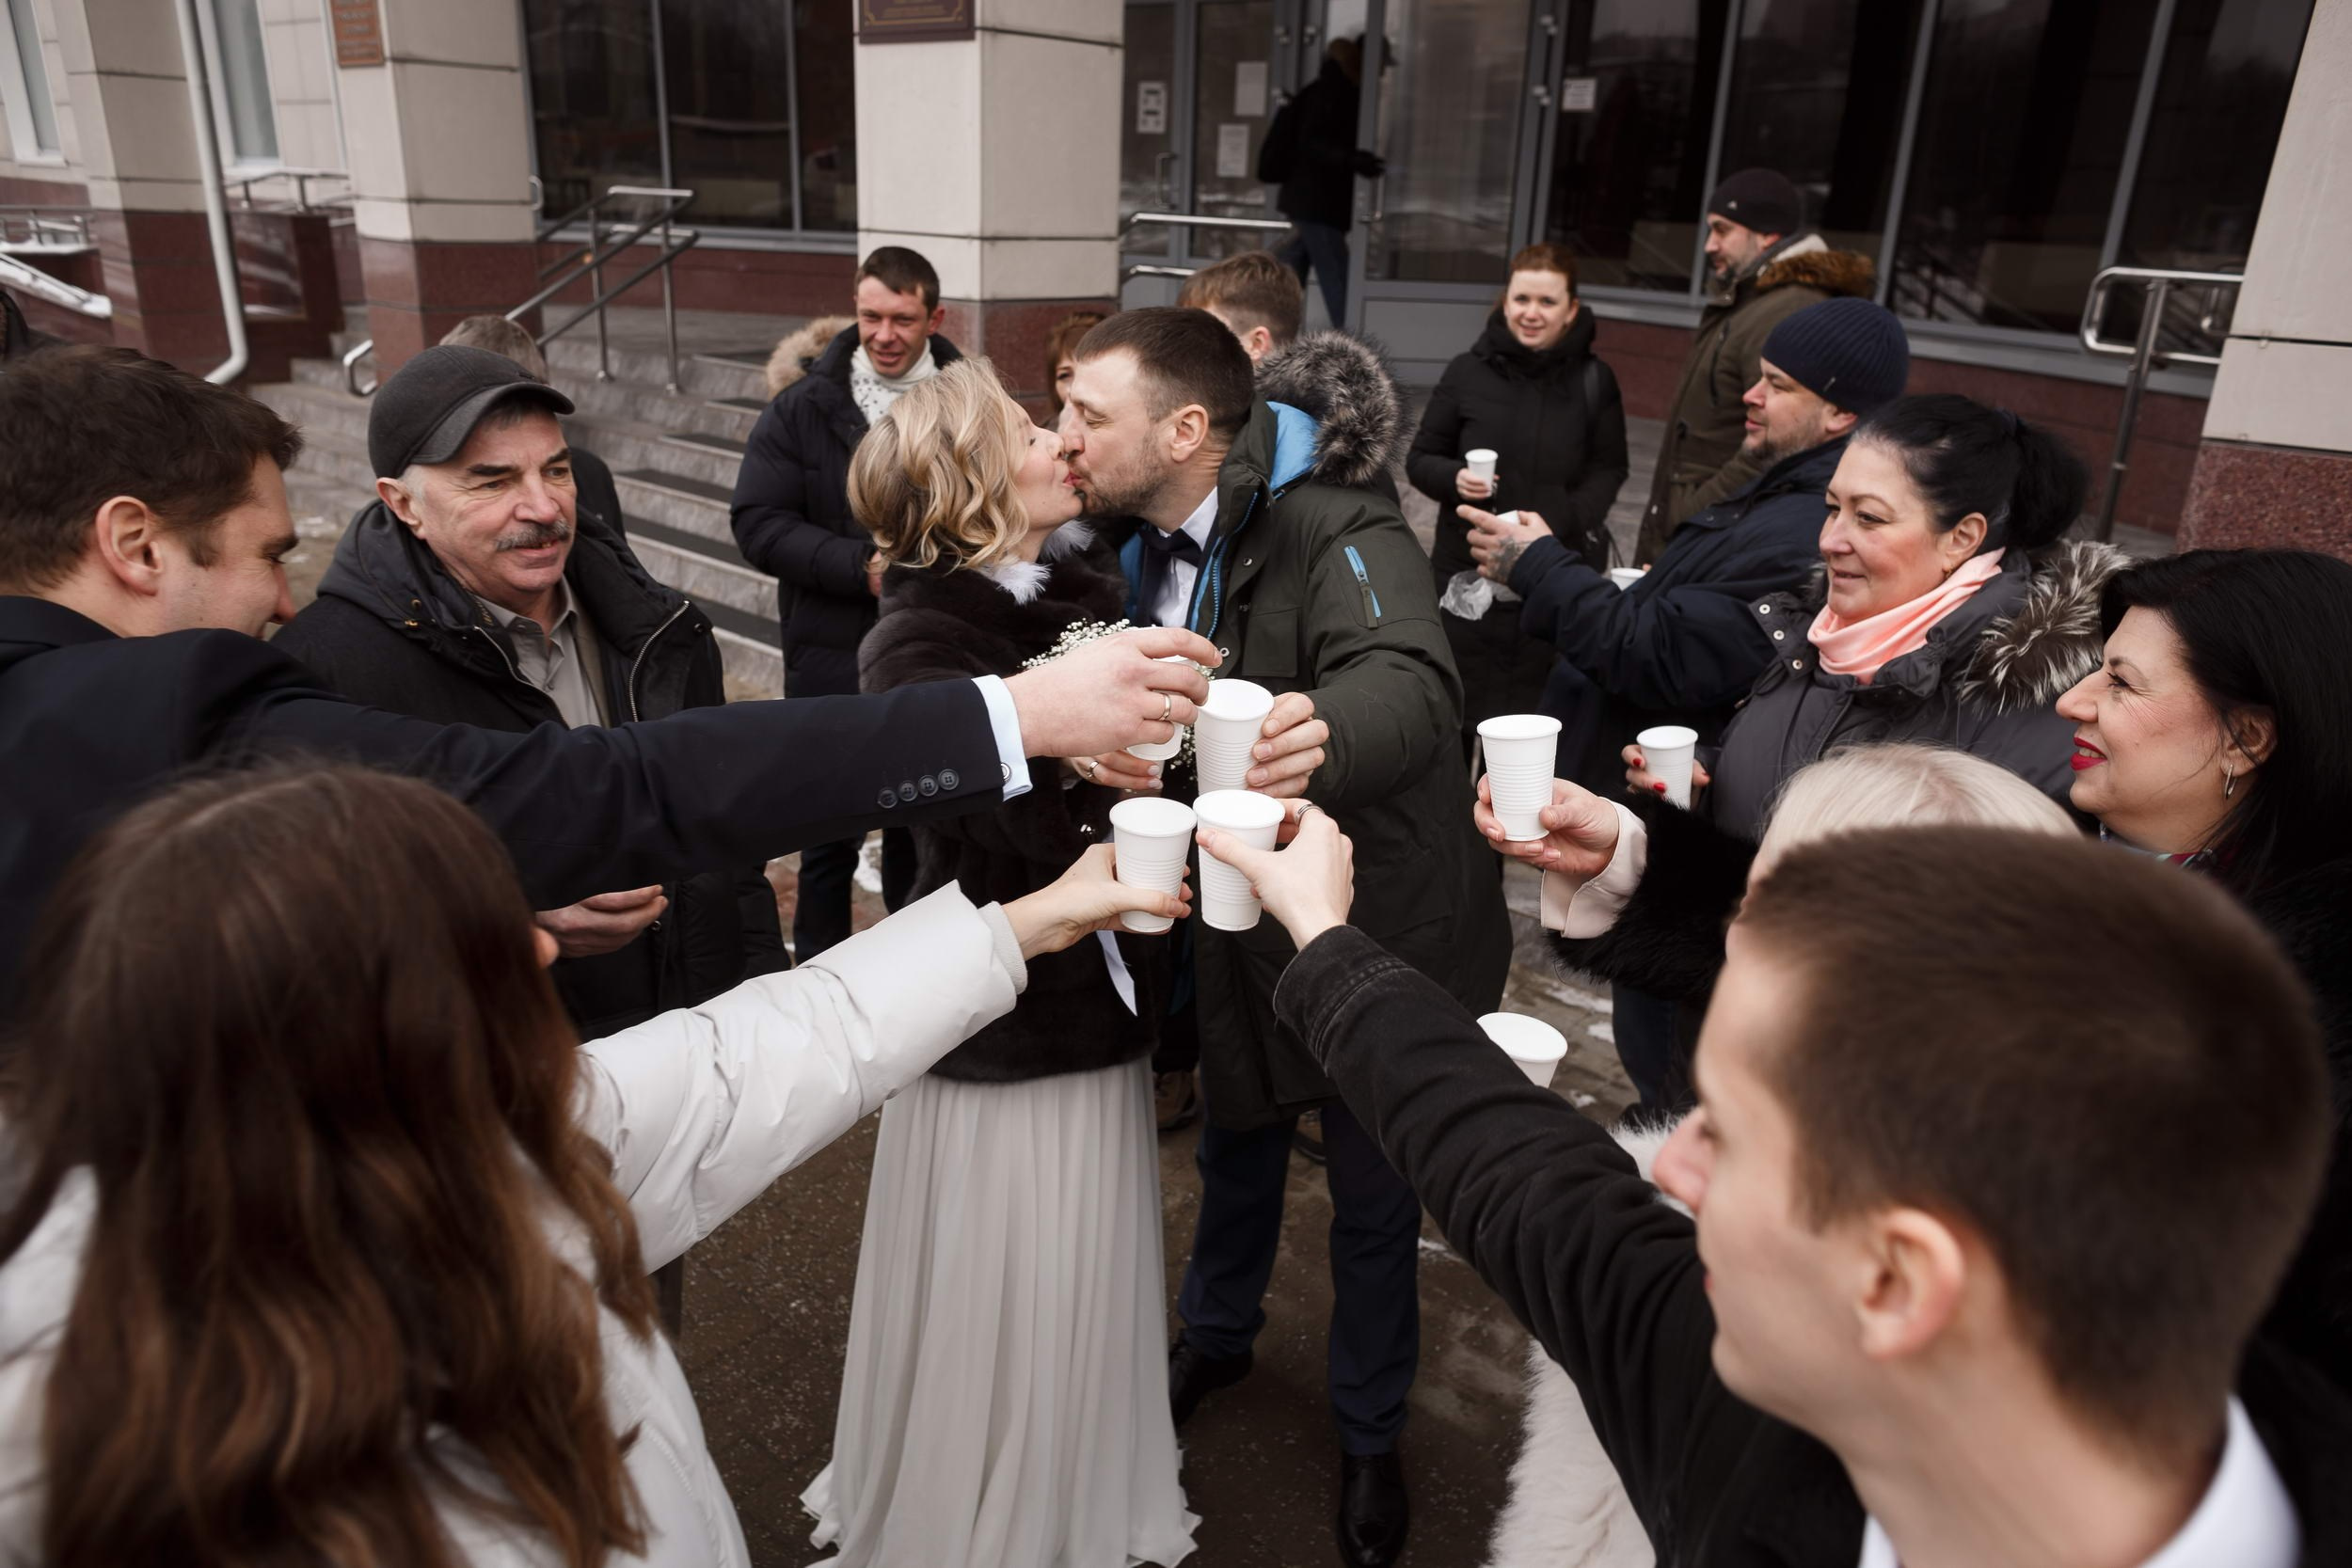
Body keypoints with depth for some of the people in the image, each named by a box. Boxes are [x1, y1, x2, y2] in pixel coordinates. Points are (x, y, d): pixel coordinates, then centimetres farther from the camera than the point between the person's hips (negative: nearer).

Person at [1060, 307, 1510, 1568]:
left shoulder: (1334, 530, -24)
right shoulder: (1148, 551, 0)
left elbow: (1410, 681, -42)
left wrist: (1324, 737, -63)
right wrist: (1102, 740, -16)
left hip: (1380, 925, -5)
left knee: (1373, 1201, 13)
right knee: (1235, 1147, 25)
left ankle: (1370, 1435, 40)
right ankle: (1217, 1335, 54)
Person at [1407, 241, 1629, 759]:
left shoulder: (1594, 380, 0)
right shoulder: (1468, 372, -1)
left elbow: (1608, 471, 5)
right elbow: (1420, 458, 6)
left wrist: (1559, 519, -14)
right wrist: (1454, 480, -16)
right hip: (1466, 570, 0)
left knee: (1531, 706, 5)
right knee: (1452, 704, 7)